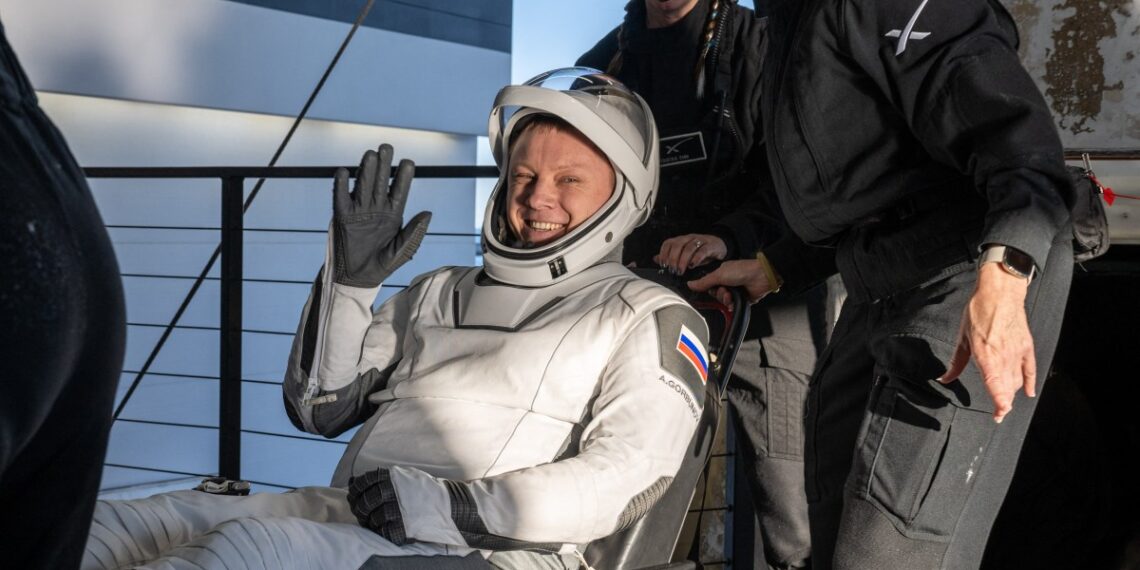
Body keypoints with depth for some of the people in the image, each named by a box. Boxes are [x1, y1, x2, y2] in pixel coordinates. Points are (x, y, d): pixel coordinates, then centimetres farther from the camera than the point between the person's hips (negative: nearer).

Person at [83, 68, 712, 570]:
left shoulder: (649, 319, 10)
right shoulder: (439, 293, 27)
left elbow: (626, 480, -6)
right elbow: (318, 408, 22)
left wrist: (454, 508, -16)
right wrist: (351, 279, 8)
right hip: (338, 517, 6)